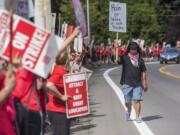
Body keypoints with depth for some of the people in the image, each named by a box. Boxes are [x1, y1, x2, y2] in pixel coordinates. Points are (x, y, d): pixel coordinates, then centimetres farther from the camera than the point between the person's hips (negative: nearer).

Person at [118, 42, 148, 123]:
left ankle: (137, 117, -3)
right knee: (127, 101, 6)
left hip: (137, 83, 1)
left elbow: (143, 72, 11)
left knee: (137, 100, -8)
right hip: (127, 83, -1)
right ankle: (128, 111, 36)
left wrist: (145, 84, 8)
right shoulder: (125, 58, 2)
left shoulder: (140, 59, 9)